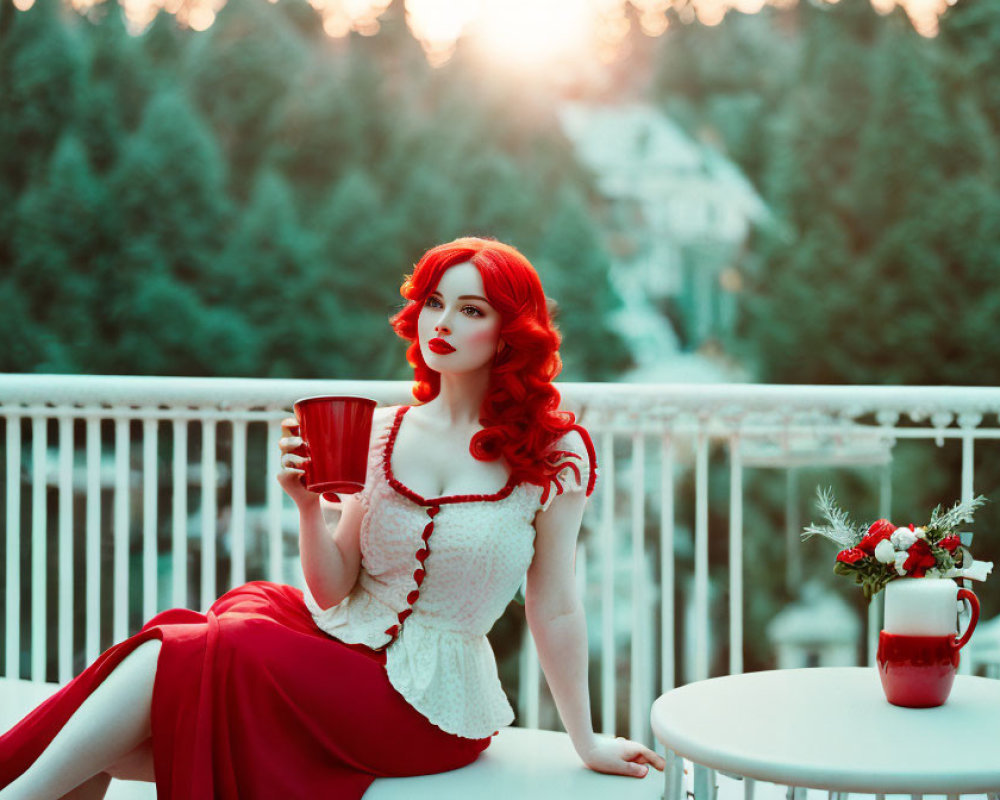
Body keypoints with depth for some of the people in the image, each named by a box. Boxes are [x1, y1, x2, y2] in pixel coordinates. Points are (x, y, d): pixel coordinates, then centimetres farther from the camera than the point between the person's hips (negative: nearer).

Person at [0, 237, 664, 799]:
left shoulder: (554, 453, -4)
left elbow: (554, 609, 2)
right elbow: (334, 589, 4)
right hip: (339, 641, 4)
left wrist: (587, 742, 5)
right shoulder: (383, 433, 6)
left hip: (429, 697, -4)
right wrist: (308, 505, -13)